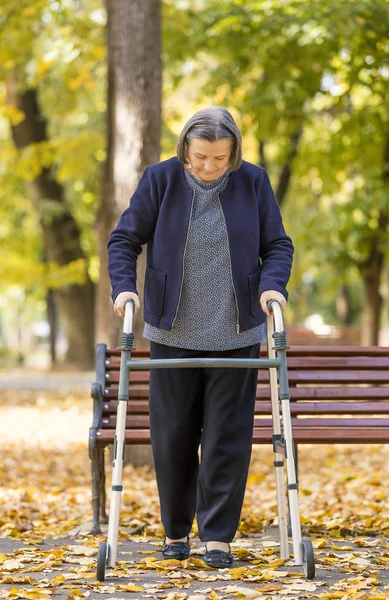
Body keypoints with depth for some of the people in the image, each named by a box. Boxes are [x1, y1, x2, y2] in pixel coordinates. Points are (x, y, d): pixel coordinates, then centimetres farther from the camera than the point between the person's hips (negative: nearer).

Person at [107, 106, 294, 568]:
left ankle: (218, 536, 8)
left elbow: (277, 245, 6)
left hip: (235, 334, 0)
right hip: (173, 334, 0)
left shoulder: (253, 182, -1)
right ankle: (175, 531, 22)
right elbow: (124, 239, 2)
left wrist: (272, 284, -13)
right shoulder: (160, 179, -3)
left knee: (227, 438, -1)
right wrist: (123, 286, -15)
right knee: (172, 436, 6)